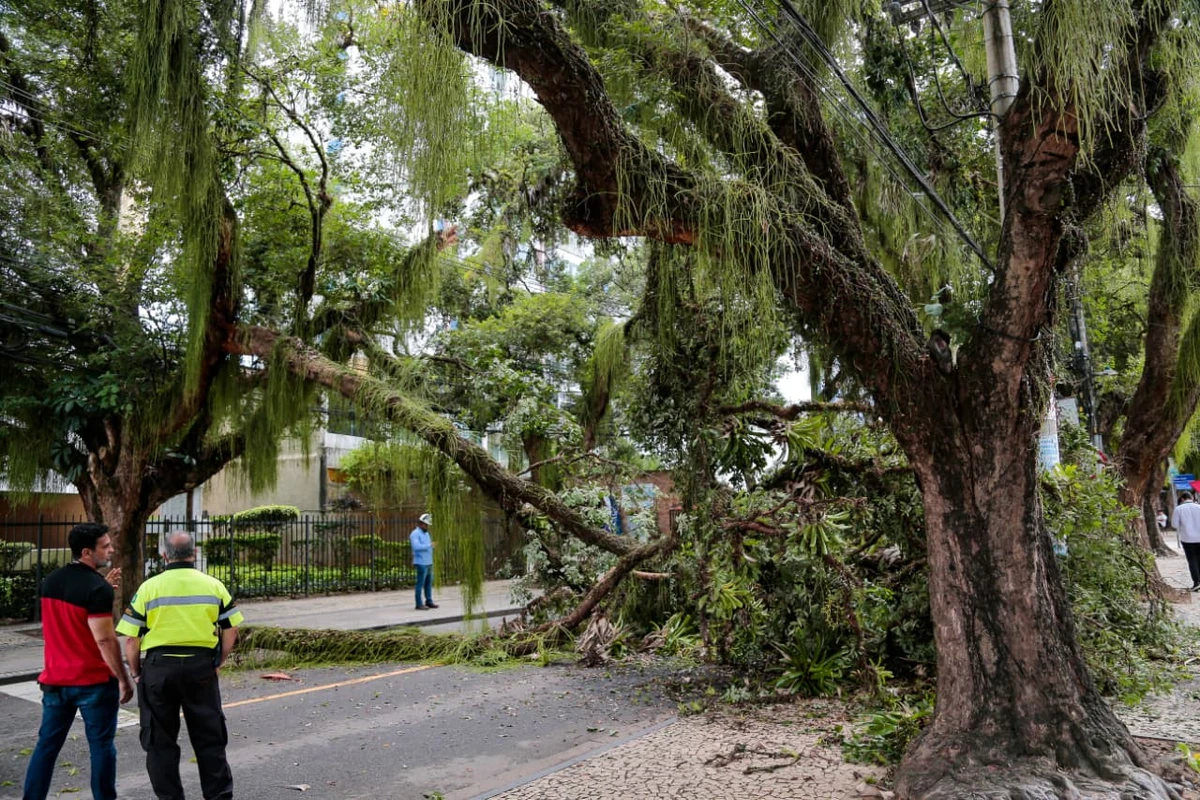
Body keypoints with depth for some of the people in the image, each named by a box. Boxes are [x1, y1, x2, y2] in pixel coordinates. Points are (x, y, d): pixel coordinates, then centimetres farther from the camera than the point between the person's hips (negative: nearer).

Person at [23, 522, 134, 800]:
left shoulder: (51, 581, 5)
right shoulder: (98, 587, -19)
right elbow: (104, 639, -21)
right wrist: (124, 679, -13)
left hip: (55, 679, 7)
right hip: (94, 681, -6)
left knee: (47, 744, 15)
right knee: (101, 745, 5)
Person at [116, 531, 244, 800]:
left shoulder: (148, 588, -4)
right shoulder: (214, 586, 1)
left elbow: (131, 639, -4)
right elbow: (231, 630, 3)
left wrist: (136, 673, 10)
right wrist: (217, 663, 14)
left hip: (158, 668, -1)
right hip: (201, 668, 1)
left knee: (160, 740, 13)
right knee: (209, 737, 13)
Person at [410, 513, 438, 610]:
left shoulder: (426, 533, 16)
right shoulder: (415, 534, -12)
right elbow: (417, 547, -26)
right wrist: (429, 545, -19)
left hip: (428, 562, 9)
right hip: (421, 563, -9)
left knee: (429, 583, 12)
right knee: (420, 584, -5)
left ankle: (429, 602, 20)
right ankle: (419, 604, 0)